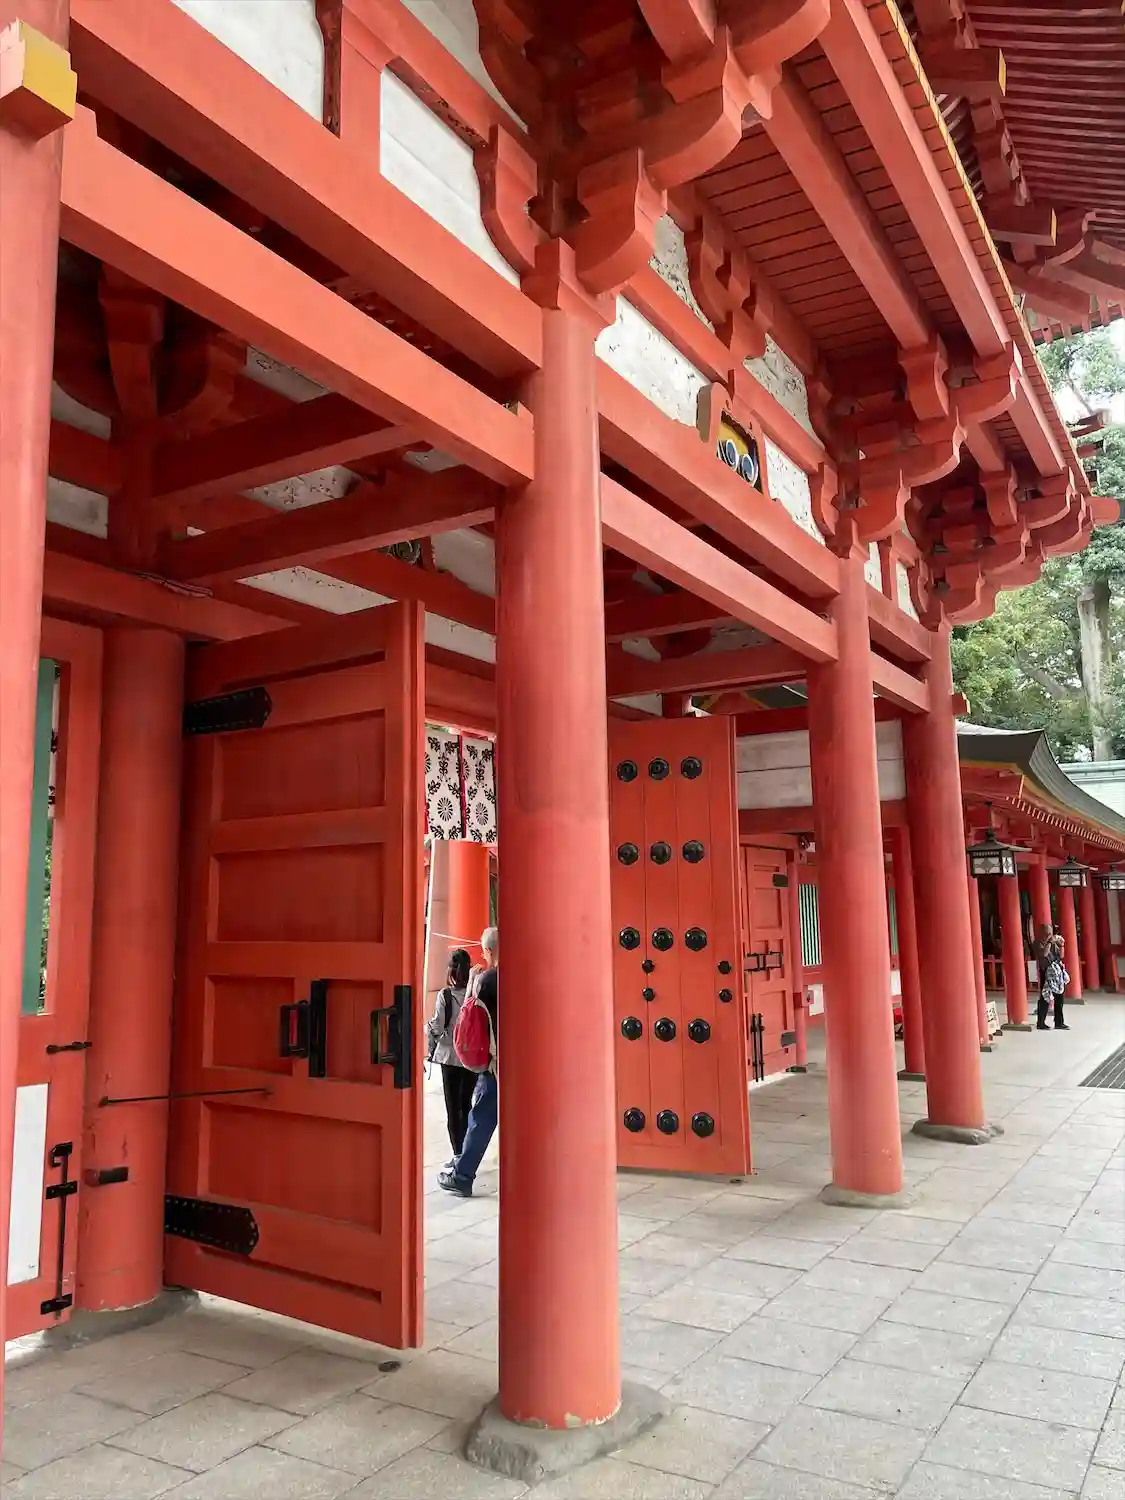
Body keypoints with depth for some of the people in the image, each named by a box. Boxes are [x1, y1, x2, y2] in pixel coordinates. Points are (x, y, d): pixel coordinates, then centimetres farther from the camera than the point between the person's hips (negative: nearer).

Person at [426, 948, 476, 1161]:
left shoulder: (445, 995, -13)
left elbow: (437, 1028, -12)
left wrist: (427, 1026, 8)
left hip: (450, 1056, -2)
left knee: (453, 1106, 6)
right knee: (467, 1105, 14)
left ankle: (458, 1154, 5)